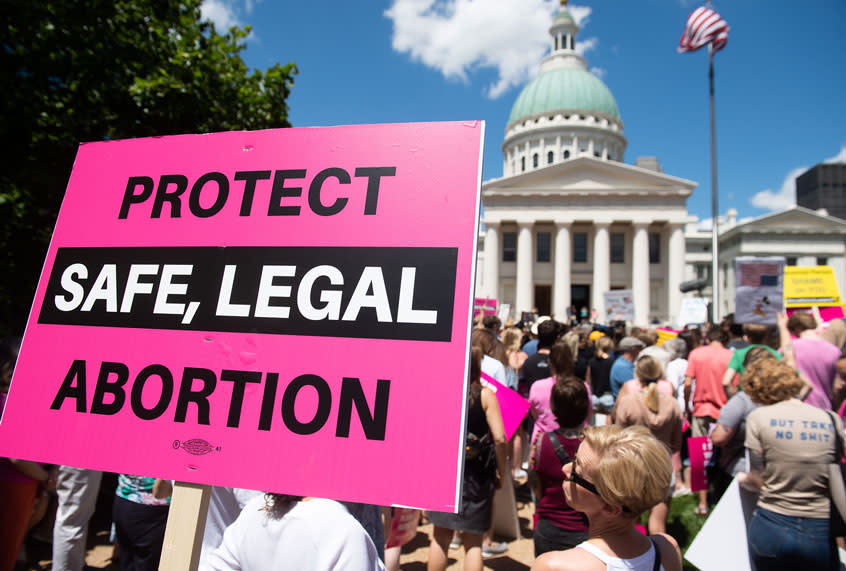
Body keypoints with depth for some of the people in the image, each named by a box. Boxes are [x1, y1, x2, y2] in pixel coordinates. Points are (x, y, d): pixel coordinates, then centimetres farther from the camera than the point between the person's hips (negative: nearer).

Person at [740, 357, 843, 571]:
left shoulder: (758, 417, -9)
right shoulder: (832, 419, -2)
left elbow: (758, 481, -6)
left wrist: (743, 479, 15)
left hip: (772, 528, -2)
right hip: (822, 534, 2)